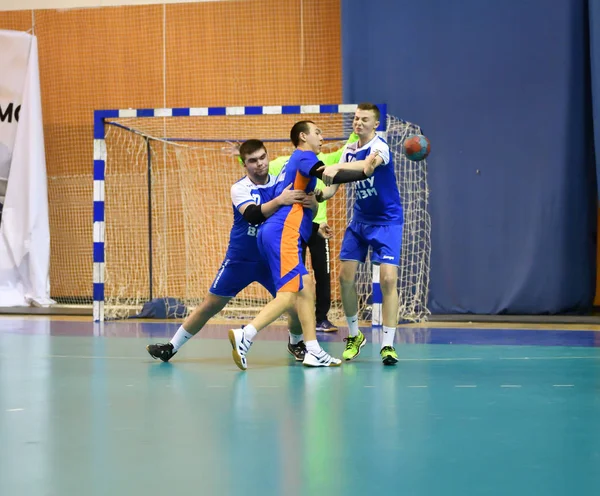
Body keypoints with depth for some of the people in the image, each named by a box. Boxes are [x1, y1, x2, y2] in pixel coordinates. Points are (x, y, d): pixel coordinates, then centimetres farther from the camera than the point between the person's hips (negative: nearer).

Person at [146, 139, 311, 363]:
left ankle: (296, 342, 21)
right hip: (240, 259, -1)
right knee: (211, 305, 1)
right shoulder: (239, 188, -14)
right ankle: (171, 347, 15)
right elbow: (253, 214, -33)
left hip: (271, 259, 1)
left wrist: (310, 201, -34)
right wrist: (280, 200, -49)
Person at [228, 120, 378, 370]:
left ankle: (313, 352, 6)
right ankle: (245, 335, -26)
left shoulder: (292, 162, 28)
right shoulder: (304, 156, -2)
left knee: (306, 288, 9)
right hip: (283, 234, -10)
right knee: (287, 295, -15)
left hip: (273, 233, 10)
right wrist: (363, 172, -24)